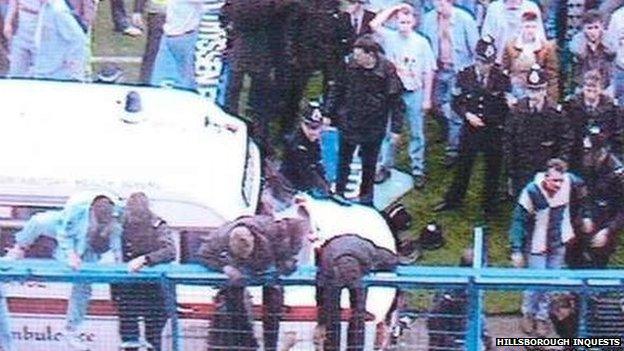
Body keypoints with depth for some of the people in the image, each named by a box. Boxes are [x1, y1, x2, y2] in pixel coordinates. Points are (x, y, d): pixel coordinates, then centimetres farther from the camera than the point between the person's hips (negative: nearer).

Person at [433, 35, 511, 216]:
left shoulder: (502, 77, -9)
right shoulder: (464, 75, -5)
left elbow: (507, 105, -3)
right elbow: (456, 102, 1)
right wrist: (467, 114, -15)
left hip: (493, 130, -1)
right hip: (471, 128, 1)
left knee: (493, 167, 11)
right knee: (463, 165, 12)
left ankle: (489, 204, 27)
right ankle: (453, 199, 28)